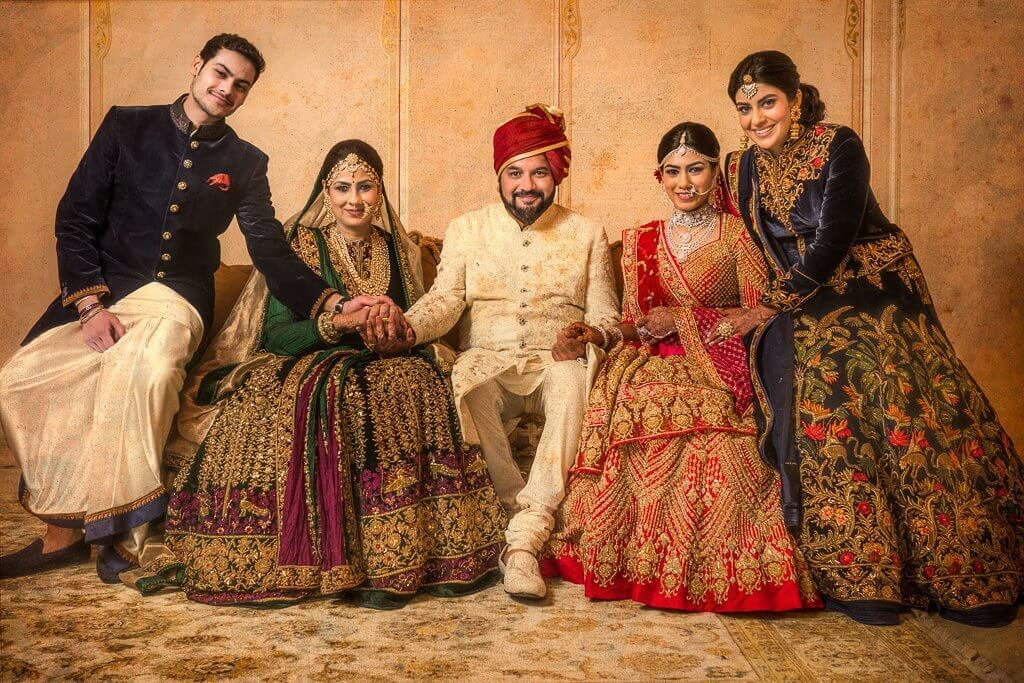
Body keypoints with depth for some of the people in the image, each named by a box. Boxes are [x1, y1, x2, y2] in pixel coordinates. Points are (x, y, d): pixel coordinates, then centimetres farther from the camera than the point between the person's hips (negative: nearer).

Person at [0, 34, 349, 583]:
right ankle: (63, 530, -7)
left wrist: (333, 303, -15)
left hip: (175, 297, -1)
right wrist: (90, 304, -11)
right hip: (100, 290, 2)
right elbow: (75, 219, 4)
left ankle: (122, 531, -19)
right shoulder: (127, 126, 7)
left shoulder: (245, 163, 9)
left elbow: (271, 252, 2)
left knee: (147, 369, -35)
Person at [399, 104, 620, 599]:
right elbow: (445, 300, 1)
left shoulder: (586, 234, 12)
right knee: (465, 385, -36)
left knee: (575, 383, -36)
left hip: (556, 362, 0)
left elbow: (605, 314, 8)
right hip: (487, 360, 1)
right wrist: (407, 326, -21)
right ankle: (525, 513, -22)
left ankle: (524, 541, -36)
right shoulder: (466, 230, 13)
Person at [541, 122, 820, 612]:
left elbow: (762, 314, -4)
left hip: (717, 370, -3)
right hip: (652, 366, 4)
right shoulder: (641, 241, 17)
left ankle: (698, 567, -14)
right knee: (620, 406, -27)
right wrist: (596, 333, -8)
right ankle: (634, 561, -9)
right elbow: (633, 326, 14)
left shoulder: (737, 234, 5)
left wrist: (683, 320, -10)